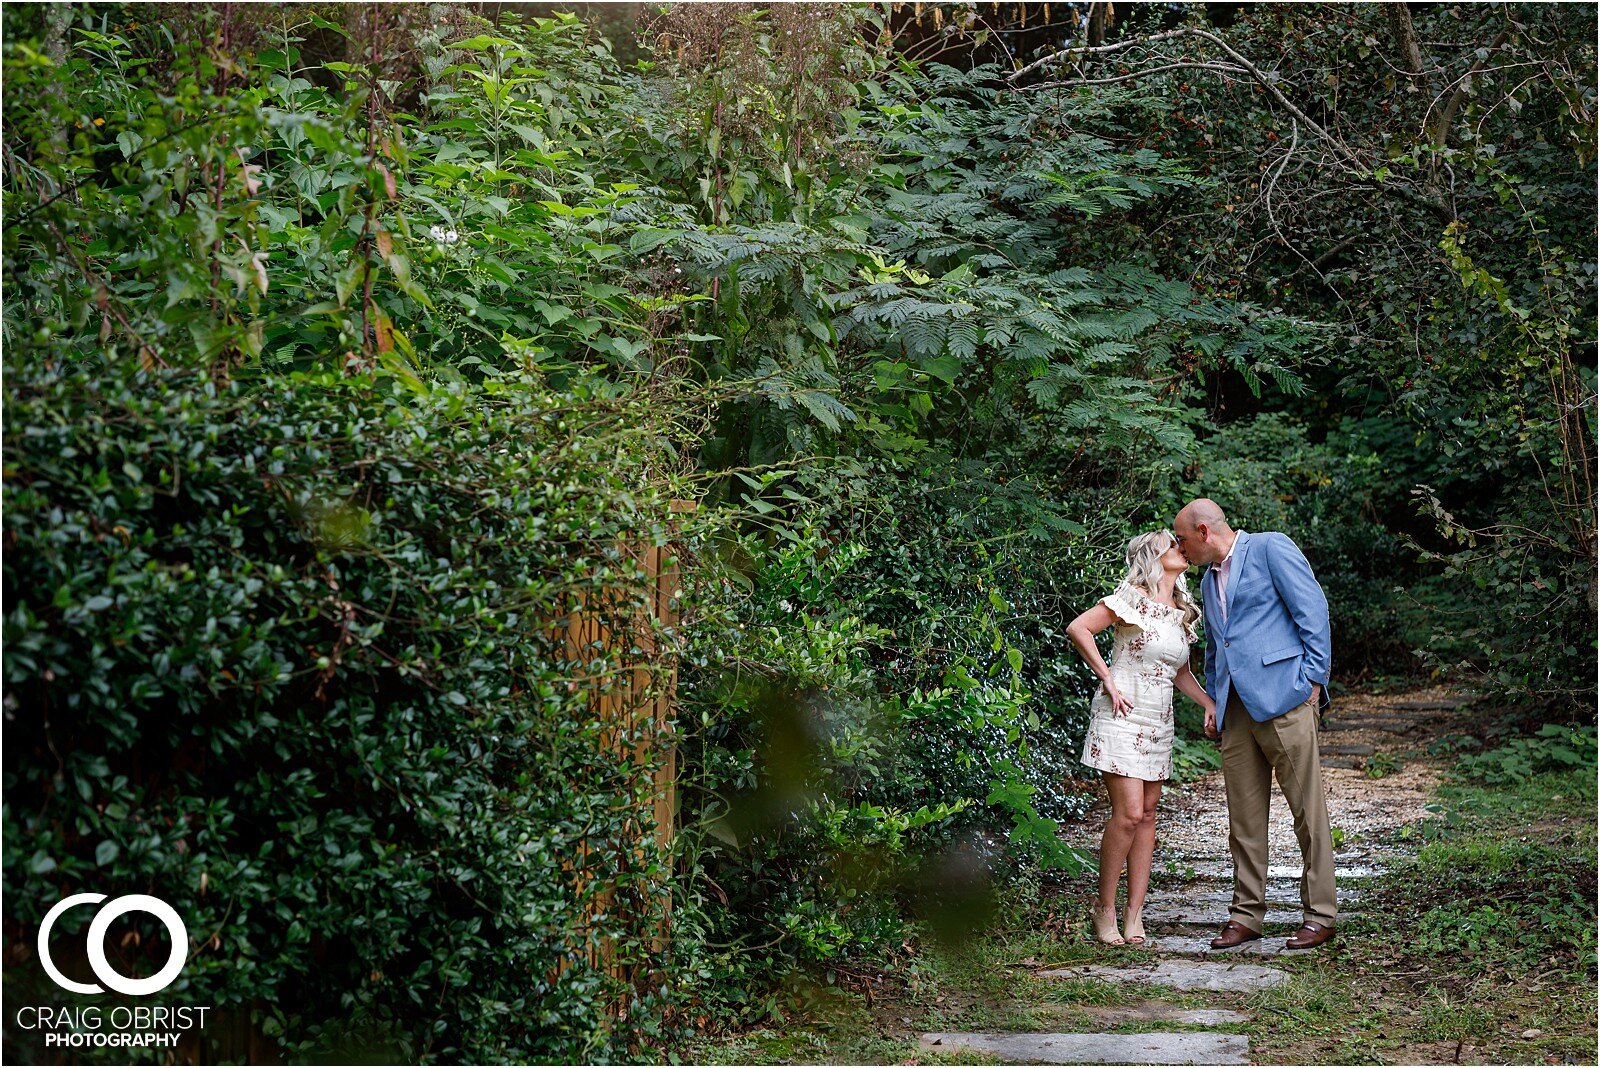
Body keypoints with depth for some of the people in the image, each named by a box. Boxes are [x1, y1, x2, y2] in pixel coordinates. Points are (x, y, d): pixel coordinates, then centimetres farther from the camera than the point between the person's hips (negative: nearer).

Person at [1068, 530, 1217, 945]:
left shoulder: (1181, 612, 13)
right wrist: (1108, 681, -15)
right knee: (1128, 813, -13)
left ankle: (1134, 914, 10)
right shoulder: (1133, 599, -9)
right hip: (1123, 715, -8)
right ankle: (1105, 909, 0)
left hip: (1158, 723, 8)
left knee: (1147, 814, 6)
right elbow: (1077, 628, -16)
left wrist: (1210, 703, 8)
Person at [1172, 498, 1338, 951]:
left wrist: (1313, 678, -12)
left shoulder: (1270, 548, -1)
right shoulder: (1209, 581, 23)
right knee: (1244, 818, 7)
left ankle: (1320, 915, 2)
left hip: (1283, 698, -8)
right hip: (1236, 710, 8)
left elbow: (1313, 609, -7)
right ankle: (1246, 916, 12)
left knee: (1308, 810, -3)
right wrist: (1214, 705, 20)